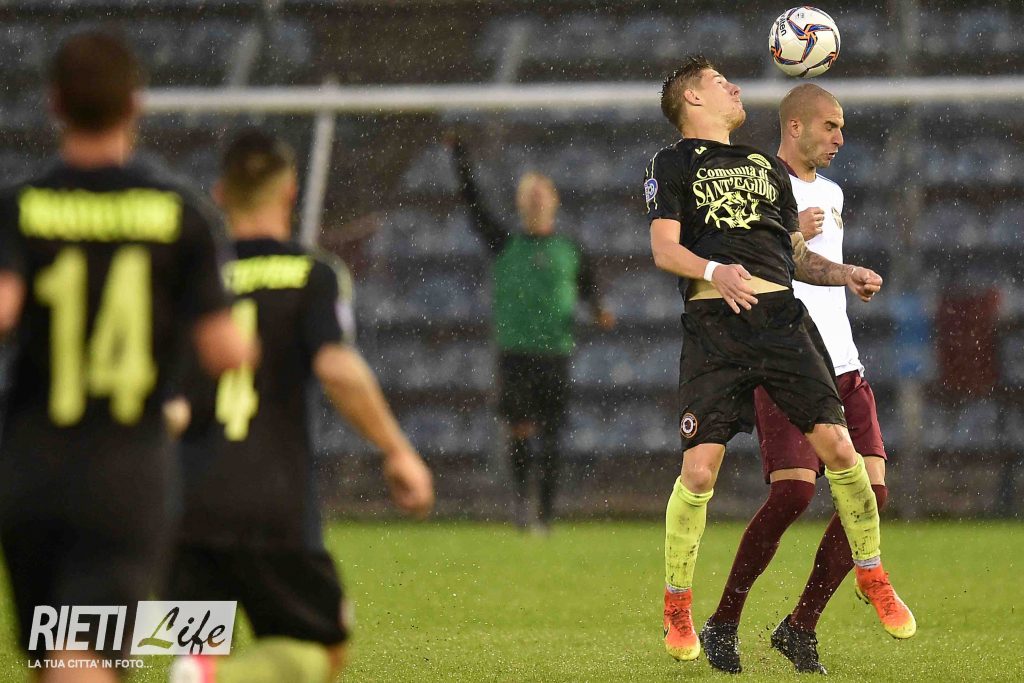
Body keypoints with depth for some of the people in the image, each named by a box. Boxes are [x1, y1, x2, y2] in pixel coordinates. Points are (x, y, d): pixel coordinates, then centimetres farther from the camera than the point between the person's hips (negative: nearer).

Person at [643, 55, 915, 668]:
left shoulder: (768, 167, 27)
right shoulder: (674, 164, 10)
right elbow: (664, 248, -1)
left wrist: (845, 274, 11)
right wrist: (714, 271, -21)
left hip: (781, 315, 4)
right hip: (714, 319, -4)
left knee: (837, 445, -8)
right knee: (701, 467, -11)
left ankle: (874, 579, 9)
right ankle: (677, 606, 5)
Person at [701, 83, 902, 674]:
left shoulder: (831, 194, 22)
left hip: (844, 367, 8)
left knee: (870, 491, -8)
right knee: (793, 492, -20)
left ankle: (801, 626, 2)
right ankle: (724, 622, -4)